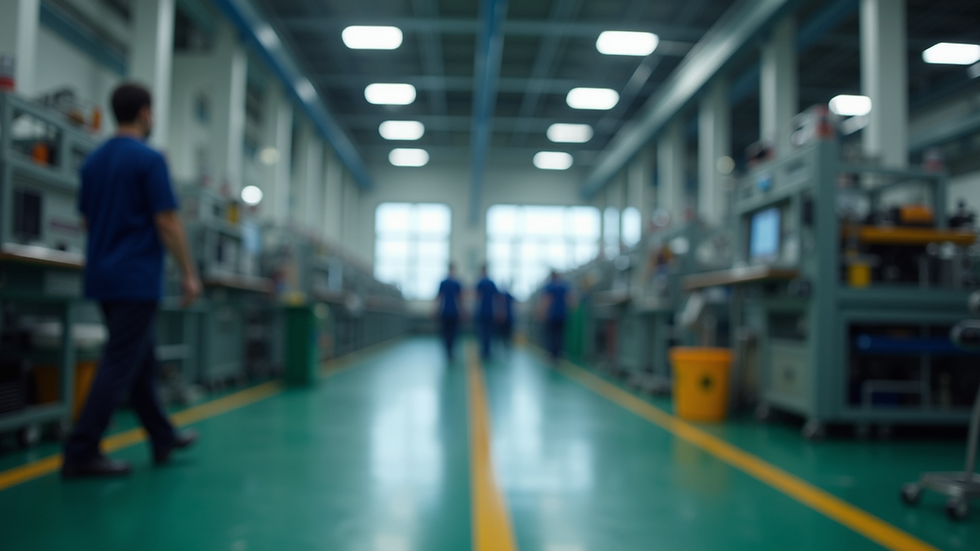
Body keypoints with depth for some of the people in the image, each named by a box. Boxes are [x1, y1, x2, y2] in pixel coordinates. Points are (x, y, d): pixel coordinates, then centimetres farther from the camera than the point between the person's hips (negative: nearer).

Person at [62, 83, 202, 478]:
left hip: (103, 277, 9)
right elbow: (167, 222, -15)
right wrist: (188, 273, -10)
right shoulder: (149, 159, -12)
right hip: (137, 278, -9)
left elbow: (86, 220, 17)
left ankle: (163, 438, 27)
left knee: (141, 359, 16)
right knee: (120, 365, -5)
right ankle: (81, 453, -3)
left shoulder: (93, 161, 11)